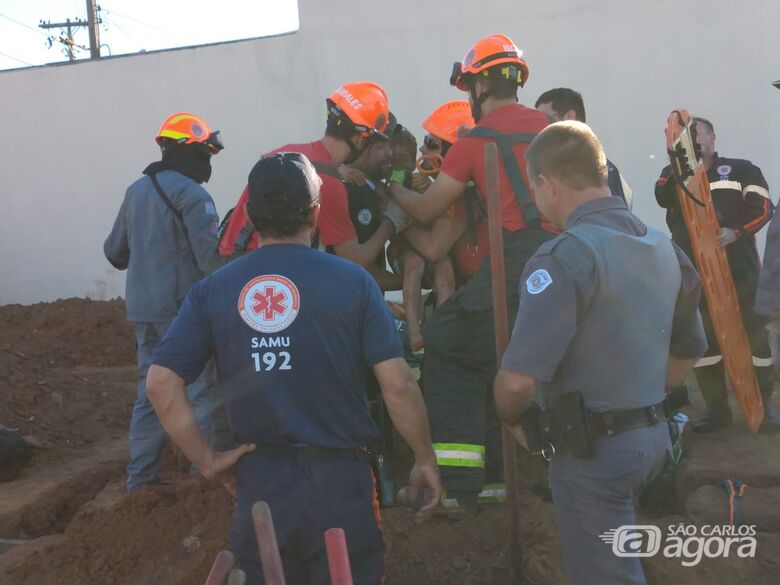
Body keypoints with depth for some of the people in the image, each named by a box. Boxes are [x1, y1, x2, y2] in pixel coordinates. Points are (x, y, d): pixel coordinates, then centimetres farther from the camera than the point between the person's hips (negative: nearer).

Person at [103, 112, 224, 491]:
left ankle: (141, 476, 18)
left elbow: (115, 252, 20)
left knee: (150, 391, 14)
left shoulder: (136, 191, 14)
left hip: (142, 307, 8)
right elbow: (211, 257, -19)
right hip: (183, 308, -8)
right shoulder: (192, 195, -12)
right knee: (201, 390, 0)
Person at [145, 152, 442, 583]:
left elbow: (161, 383, -8)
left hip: (258, 482, 3)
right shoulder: (352, 280, -9)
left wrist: (206, 461, 0)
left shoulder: (212, 290, -2)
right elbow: (398, 386, -11)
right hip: (337, 481, -2)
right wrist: (425, 460, 2)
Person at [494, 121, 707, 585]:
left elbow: (519, 379, -27)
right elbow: (689, 351, 18)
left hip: (592, 448, -8)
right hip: (652, 436, 9)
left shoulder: (565, 257, -21)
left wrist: (515, 419, -7)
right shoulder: (663, 247, 6)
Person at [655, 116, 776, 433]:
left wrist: (737, 231, -17)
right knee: (702, 338, 3)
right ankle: (717, 408, 13)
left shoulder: (741, 169, 7)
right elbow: (663, 197, -9)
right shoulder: (676, 174, 13)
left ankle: (763, 404, 15)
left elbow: (763, 207, -1)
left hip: (739, 269, -2)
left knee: (753, 333, 3)